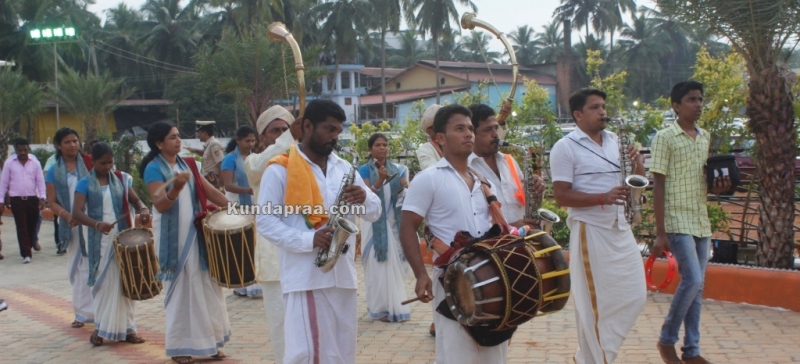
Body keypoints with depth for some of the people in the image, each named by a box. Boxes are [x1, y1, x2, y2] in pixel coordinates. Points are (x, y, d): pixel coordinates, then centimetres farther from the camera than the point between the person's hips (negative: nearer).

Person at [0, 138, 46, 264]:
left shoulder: (35, 162, 1)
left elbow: (40, 180, 2)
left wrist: (42, 198, -5)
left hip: (32, 198, 1)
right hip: (16, 200, -1)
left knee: (32, 224, 12)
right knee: (21, 227, -4)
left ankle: (32, 241, 41)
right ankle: (26, 254, -4)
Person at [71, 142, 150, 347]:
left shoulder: (122, 179, 5)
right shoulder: (85, 184, -4)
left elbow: (135, 200, 9)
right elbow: (76, 213, -15)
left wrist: (143, 209, -15)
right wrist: (96, 224, -33)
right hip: (100, 241, -2)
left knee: (125, 282, 6)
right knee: (103, 283, 5)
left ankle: (126, 327, 15)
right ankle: (101, 326, 19)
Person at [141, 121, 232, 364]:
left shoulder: (186, 164, 9)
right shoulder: (154, 169, -10)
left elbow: (208, 190, 6)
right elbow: (160, 205, -20)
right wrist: (177, 187, -37)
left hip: (195, 233, 6)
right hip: (172, 237, -6)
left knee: (206, 287, 9)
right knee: (181, 290, 0)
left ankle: (208, 340, 20)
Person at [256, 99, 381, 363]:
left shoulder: (345, 168, 14)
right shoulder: (280, 169, -3)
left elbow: (374, 213, 12)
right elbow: (265, 220, -9)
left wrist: (364, 198, -12)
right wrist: (308, 239, -22)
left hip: (343, 275, 6)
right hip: (304, 276, -5)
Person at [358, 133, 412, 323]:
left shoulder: (396, 169, 9)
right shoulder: (365, 169, -4)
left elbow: (403, 194, 10)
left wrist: (405, 187, -12)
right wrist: (380, 180, -29)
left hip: (393, 222, 5)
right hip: (374, 223, -4)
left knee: (394, 266, 8)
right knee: (379, 266, -3)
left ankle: (394, 307, 18)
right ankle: (381, 308, 5)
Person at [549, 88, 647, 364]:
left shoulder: (616, 141, 9)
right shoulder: (565, 148, -10)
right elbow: (561, 196, -15)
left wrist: (637, 163, -8)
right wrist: (603, 198, -25)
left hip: (620, 228, 7)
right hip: (589, 231, -7)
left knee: (634, 296, 11)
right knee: (594, 302, 3)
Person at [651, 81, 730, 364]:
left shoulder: (705, 137, 12)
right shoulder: (665, 137, -7)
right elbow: (659, 186, -10)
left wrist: (718, 186, -2)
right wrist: (660, 232, -14)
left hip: (701, 223, 7)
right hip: (678, 222, -7)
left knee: (697, 286, 8)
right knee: (692, 280, -14)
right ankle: (666, 339, 6)